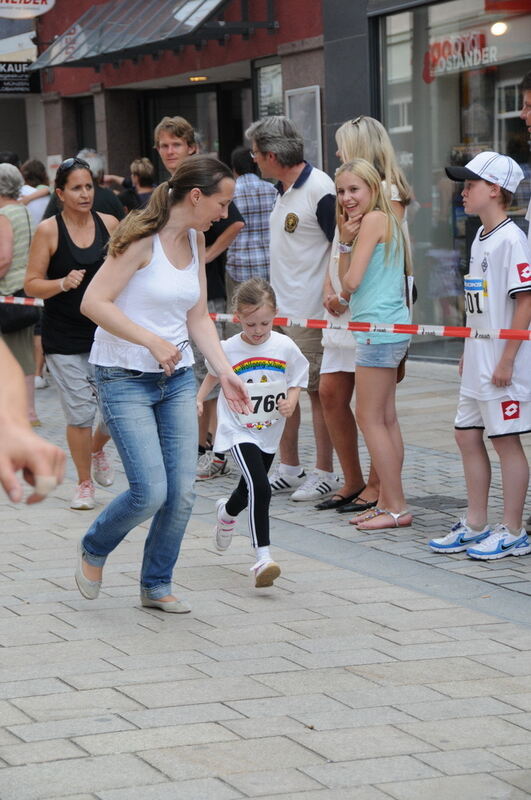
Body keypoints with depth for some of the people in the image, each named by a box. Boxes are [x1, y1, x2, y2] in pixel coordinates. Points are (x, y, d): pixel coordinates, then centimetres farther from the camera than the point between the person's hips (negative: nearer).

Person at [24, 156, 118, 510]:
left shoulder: (109, 224, 1)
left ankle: (97, 449, 32)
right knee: (80, 412, -1)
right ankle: (85, 484, 18)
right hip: (64, 338, -3)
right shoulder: (49, 230, -7)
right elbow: (32, 284, -6)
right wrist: (63, 284, -22)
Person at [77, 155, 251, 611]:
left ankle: (157, 585, 19)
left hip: (178, 378, 7)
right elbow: (94, 303, -20)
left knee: (183, 491, 1)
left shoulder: (195, 241, 9)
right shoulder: (143, 239, -15)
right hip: (125, 380, -7)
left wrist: (226, 371, 2)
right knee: (150, 493, -12)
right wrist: (152, 341, -25)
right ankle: (93, 550, 18)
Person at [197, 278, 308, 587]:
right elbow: (214, 374, 13)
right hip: (239, 431, -4)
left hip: (269, 433, 4)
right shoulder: (228, 349, -9)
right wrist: (199, 399, 5)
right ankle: (263, 557, -25)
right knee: (259, 489, -23)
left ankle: (227, 511, 58)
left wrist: (291, 402, -14)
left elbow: (296, 382, 4)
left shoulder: (285, 347, -7)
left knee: (250, 489, 22)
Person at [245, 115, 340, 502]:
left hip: (309, 311, -9)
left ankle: (325, 474, 8)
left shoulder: (320, 189, -15)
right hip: (279, 307, 9)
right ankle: (289, 468, 22)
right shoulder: (284, 190, 12)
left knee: (318, 390, -1)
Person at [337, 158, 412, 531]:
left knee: (369, 418, -6)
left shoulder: (374, 219, -12)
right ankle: (388, 502, 15)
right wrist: (345, 239, 5)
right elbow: (347, 283, 15)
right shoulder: (387, 221, 17)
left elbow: (352, 280, -15)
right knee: (386, 419, 11)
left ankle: (397, 507, -5)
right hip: (390, 328, 10)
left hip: (379, 328, -10)